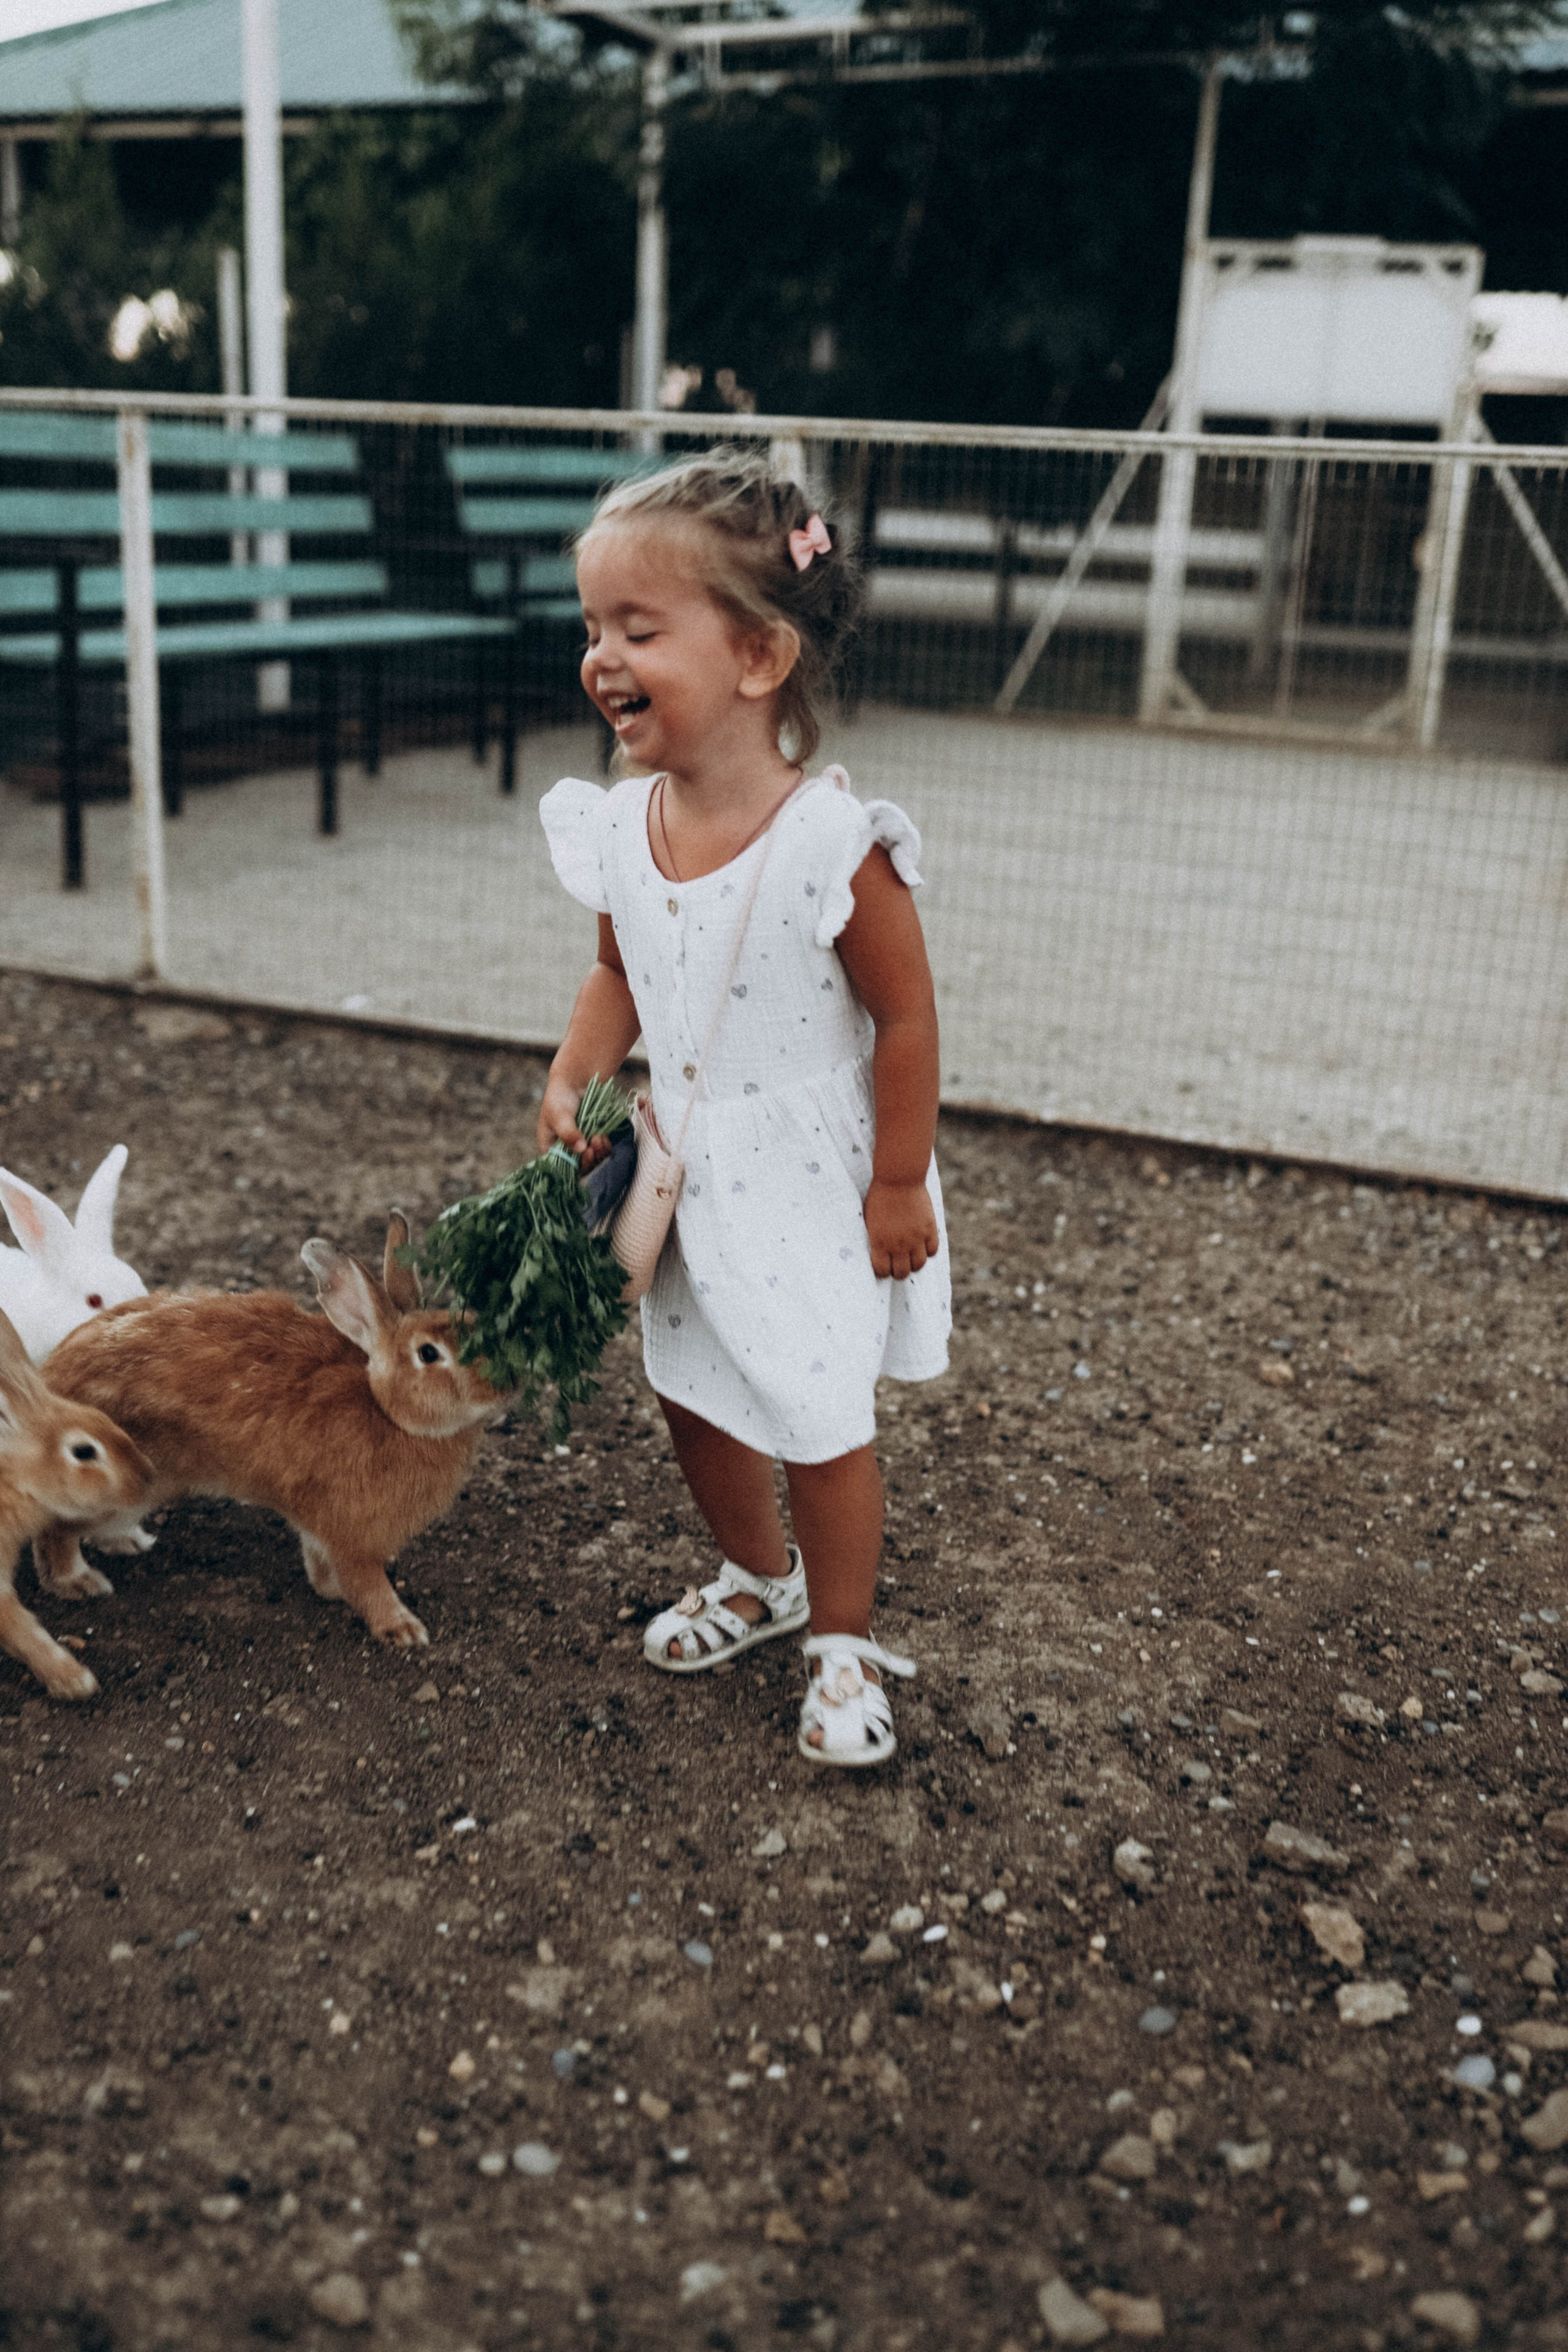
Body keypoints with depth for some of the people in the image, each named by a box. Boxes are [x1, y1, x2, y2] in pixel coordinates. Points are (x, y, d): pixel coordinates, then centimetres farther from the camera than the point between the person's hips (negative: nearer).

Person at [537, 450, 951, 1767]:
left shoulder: (833, 845, -25)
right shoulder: (619, 828, -6)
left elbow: (906, 1018, -17)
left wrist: (900, 1187, -12)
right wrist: (572, 1079, -7)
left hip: (811, 1185, -6)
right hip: (687, 1174, 6)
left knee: (821, 1419, 5)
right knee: (693, 1391, 19)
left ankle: (845, 1642, 30)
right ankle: (757, 1578, 47)